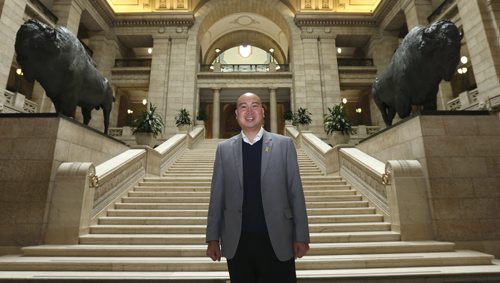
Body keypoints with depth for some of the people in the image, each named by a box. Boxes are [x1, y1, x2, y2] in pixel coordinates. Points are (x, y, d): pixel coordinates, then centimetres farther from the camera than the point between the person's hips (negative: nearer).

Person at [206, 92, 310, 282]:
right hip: (237, 242, 1)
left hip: (277, 240, -1)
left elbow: (295, 193, -1)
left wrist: (301, 236, -2)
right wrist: (213, 238, 3)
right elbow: (217, 195, 4)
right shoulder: (224, 149, 3)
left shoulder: (284, 144, -1)